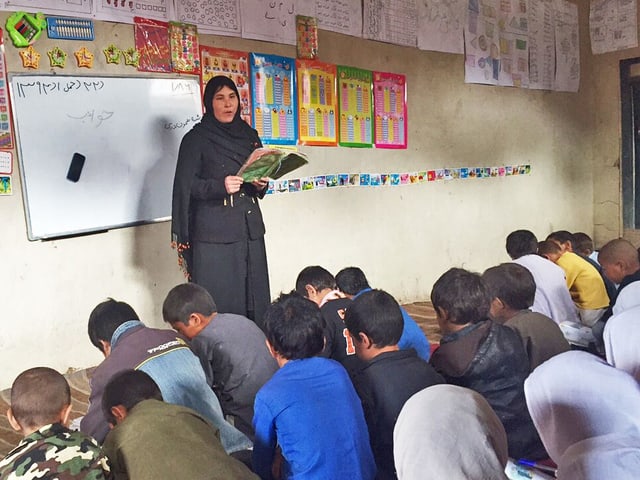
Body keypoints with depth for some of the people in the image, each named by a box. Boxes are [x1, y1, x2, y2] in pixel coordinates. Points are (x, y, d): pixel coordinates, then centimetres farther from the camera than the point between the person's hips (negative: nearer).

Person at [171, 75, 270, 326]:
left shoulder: (249, 135, 15)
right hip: (214, 232, -5)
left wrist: (261, 184, -2)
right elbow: (186, 185, -6)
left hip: (250, 227, 5)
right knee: (219, 301, -5)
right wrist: (220, 186, -21)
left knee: (255, 298, 5)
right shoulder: (196, 138, -1)